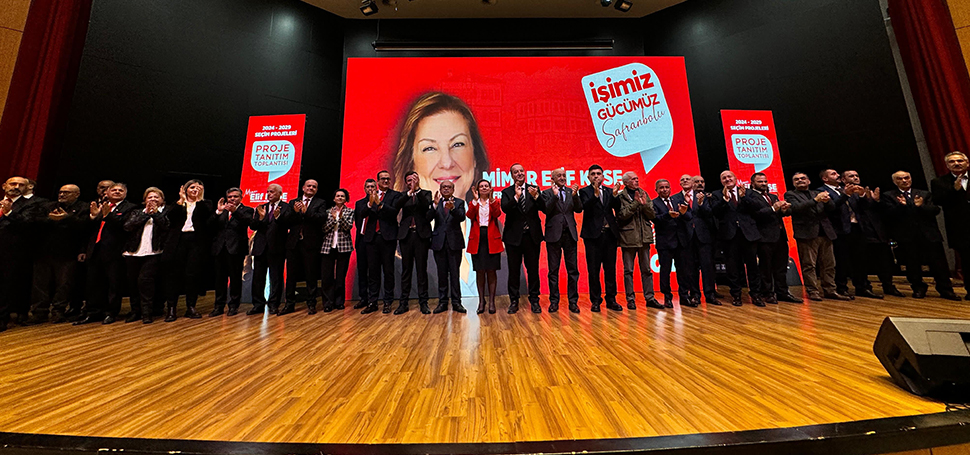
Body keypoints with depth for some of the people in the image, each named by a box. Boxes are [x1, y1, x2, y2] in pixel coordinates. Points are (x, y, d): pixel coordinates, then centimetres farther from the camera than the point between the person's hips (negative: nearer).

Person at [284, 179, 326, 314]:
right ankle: (290, 303, 20)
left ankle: (311, 304, 13)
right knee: (291, 275, 8)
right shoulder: (293, 203, 15)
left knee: (311, 275, 3)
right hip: (293, 243, 3)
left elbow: (322, 217, -12)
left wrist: (306, 211, -20)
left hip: (311, 243, -3)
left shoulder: (320, 203, 7)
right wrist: (295, 212, -12)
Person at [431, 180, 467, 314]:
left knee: (455, 273, 1)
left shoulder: (459, 202, 5)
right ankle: (442, 302, 16)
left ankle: (456, 302, 10)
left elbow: (462, 217, -13)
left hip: (454, 242, -1)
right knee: (442, 273, 7)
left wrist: (452, 208, -31)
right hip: (439, 242, 2)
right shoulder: (435, 203, 9)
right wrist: (435, 205, -22)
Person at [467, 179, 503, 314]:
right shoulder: (473, 203, 13)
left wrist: (491, 198, -20)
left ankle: (491, 301, 8)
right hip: (477, 239, 1)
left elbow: (497, 214, -12)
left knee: (491, 270, 0)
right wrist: (475, 200, -16)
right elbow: (469, 215, -8)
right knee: (479, 270, 4)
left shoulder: (495, 202, 10)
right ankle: (481, 300, 14)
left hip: (492, 239, -1)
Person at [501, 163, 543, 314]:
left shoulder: (534, 189, 7)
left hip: (532, 235, 1)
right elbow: (505, 208, -13)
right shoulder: (507, 192, 3)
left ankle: (534, 300, 18)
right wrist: (516, 197, -25)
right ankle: (514, 301, 17)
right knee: (514, 270, 6)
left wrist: (536, 196, -22)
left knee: (533, 269, 6)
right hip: (514, 236, -1)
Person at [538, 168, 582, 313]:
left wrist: (575, 195, -13)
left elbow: (579, 209, 1)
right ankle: (554, 301, 14)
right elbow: (546, 210, -10)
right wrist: (554, 196, -18)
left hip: (570, 234, 2)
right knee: (553, 270, 5)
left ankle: (573, 301, 14)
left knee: (573, 269, 4)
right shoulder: (546, 193, 3)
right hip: (554, 234, -2)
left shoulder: (571, 191, 11)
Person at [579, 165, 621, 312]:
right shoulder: (584, 191, 5)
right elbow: (585, 207, -14)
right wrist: (595, 194, -27)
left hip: (610, 233, 3)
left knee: (610, 268, 7)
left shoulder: (609, 191, 15)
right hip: (593, 234, -3)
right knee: (593, 270, 1)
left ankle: (611, 299, 17)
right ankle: (595, 301, 11)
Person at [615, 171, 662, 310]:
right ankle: (630, 299, 13)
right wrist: (635, 202, -13)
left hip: (644, 236, 4)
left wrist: (645, 204, -9)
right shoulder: (620, 196, -3)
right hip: (628, 237, -4)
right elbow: (622, 215, -13)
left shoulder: (644, 194, 11)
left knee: (646, 270, 9)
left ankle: (649, 298, 17)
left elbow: (653, 215, 7)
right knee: (628, 270, 3)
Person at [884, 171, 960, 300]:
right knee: (912, 264, 5)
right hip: (907, 237, -2)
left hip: (929, 235, 2)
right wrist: (901, 205, -22)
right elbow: (889, 215, -6)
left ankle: (945, 290, 13)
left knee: (939, 263, 2)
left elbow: (935, 210, 3)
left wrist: (921, 206, -15)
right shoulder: (888, 196, 5)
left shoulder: (925, 194, 14)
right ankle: (918, 288, 17)